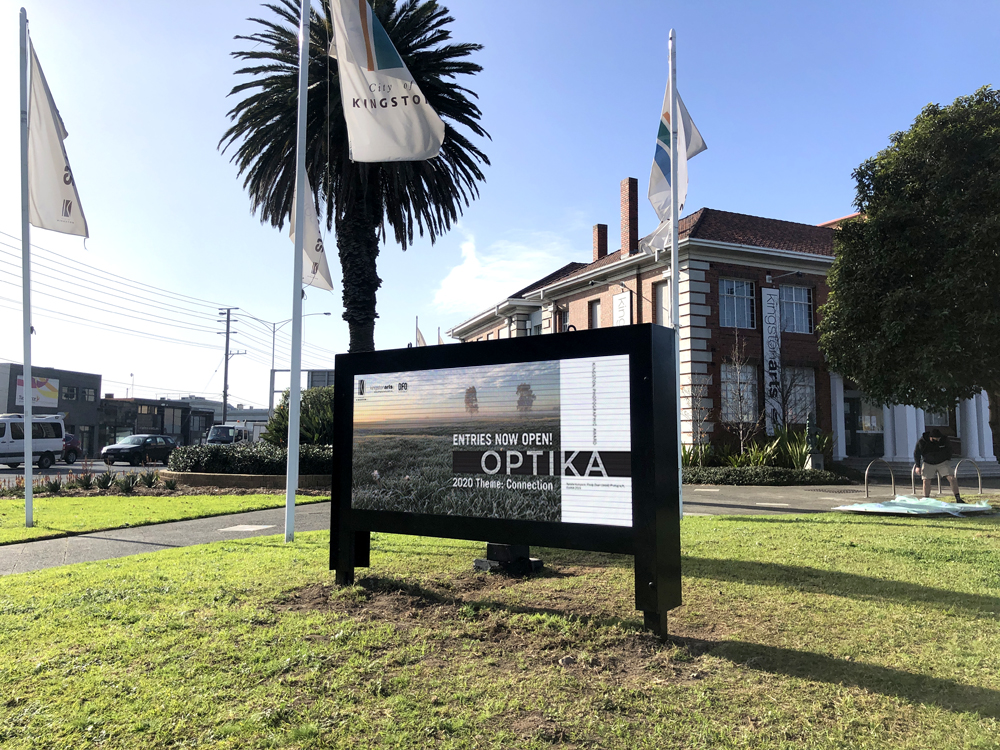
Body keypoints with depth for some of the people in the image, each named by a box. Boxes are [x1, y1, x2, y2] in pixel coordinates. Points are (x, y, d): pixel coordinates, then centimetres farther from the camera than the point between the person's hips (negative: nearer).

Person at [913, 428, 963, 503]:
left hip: (942, 462, 1)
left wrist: (948, 462, 6)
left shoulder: (944, 439, -14)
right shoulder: (922, 442, -19)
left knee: (952, 478, -12)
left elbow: (948, 450, 6)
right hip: (928, 463, -1)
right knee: (926, 481, -5)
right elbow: (916, 453, -6)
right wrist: (918, 466, -7)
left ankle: (958, 499, -6)